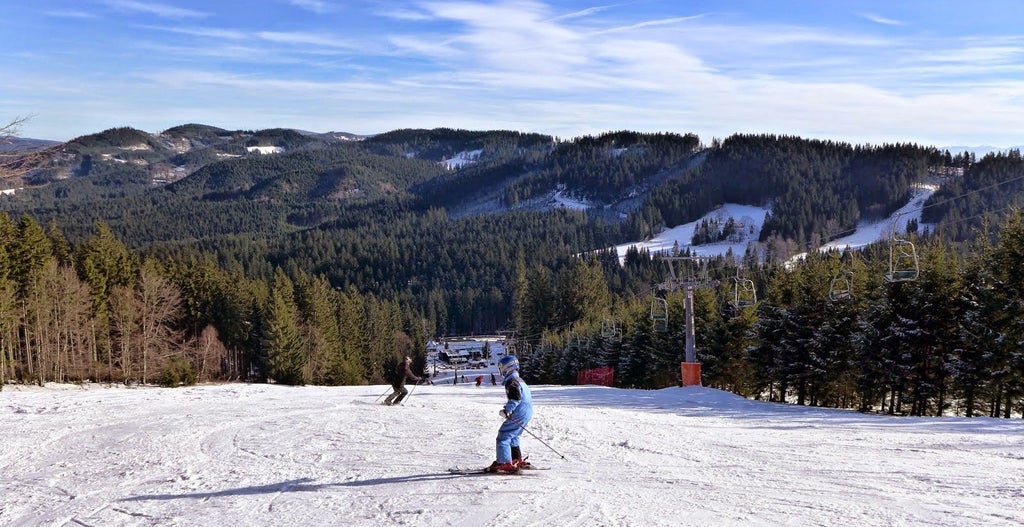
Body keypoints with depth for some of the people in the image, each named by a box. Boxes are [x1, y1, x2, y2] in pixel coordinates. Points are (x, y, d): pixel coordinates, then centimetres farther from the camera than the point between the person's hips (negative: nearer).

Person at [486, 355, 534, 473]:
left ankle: (505, 464, -14)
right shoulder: (519, 380, 20)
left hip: (519, 414, -10)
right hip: (527, 413, 10)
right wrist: (508, 408, 24)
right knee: (512, 437, 24)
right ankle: (518, 461, 31)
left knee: (503, 437, -8)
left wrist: (507, 410, -23)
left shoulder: (511, 381, -11)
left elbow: (515, 398, -23)